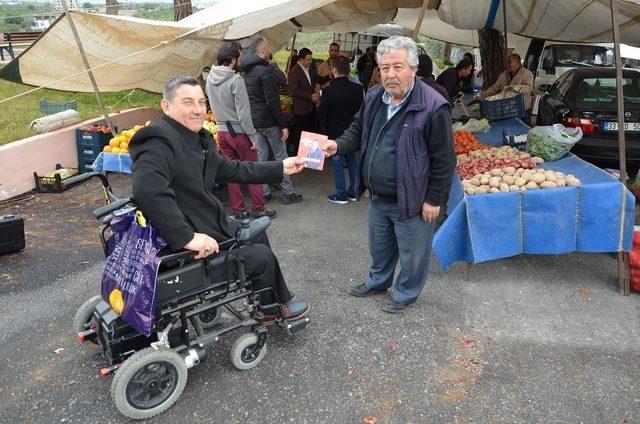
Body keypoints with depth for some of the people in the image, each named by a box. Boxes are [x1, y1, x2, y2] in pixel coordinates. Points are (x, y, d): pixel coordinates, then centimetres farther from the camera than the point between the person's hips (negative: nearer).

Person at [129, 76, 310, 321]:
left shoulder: (199, 140, 7)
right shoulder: (160, 143, -25)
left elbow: (232, 170, 17)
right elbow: (147, 190, -43)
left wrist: (280, 169, 17)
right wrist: (187, 238, -41)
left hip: (209, 227, 11)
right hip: (186, 251, -11)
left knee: (256, 233, 23)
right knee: (261, 255, -2)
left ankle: (279, 301, 39)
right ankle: (271, 309, 29)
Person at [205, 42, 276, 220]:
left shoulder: (210, 78, 5)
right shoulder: (236, 80, -17)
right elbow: (243, 112, -18)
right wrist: (253, 135, -14)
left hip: (222, 131, 7)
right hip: (239, 131, -7)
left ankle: (238, 211, 18)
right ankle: (258, 210, 12)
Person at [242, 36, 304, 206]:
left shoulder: (245, 71, 9)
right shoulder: (265, 70, -17)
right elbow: (272, 101, -21)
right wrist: (283, 125, -17)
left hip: (253, 121, 8)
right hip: (268, 121, -8)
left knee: (260, 156, 11)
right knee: (280, 156, 1)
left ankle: (265, 192, 18)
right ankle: (287, 194, 7)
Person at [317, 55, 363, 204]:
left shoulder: (329, 91, -20)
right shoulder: (358, 89, -6)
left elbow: (321, 113, -11)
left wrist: (323, 129, 5)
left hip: (335, 134, -5)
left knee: (337, 165, 7)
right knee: (352, 162, 17)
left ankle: (341, 195, 14)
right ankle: (353, 192, 26)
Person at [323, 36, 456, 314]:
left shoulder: (433, 107, -22)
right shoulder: (374, 98, 0)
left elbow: (443, 160, -18)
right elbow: (358, 130, 15)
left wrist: (433, 199, -15)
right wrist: (339, 145, -5)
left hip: (411, 202, -6)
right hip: (377, 197, 7)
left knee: (412, 254, 15)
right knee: (379, 247, 27)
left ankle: (405, 294, 39)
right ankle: (378, 282, 52)